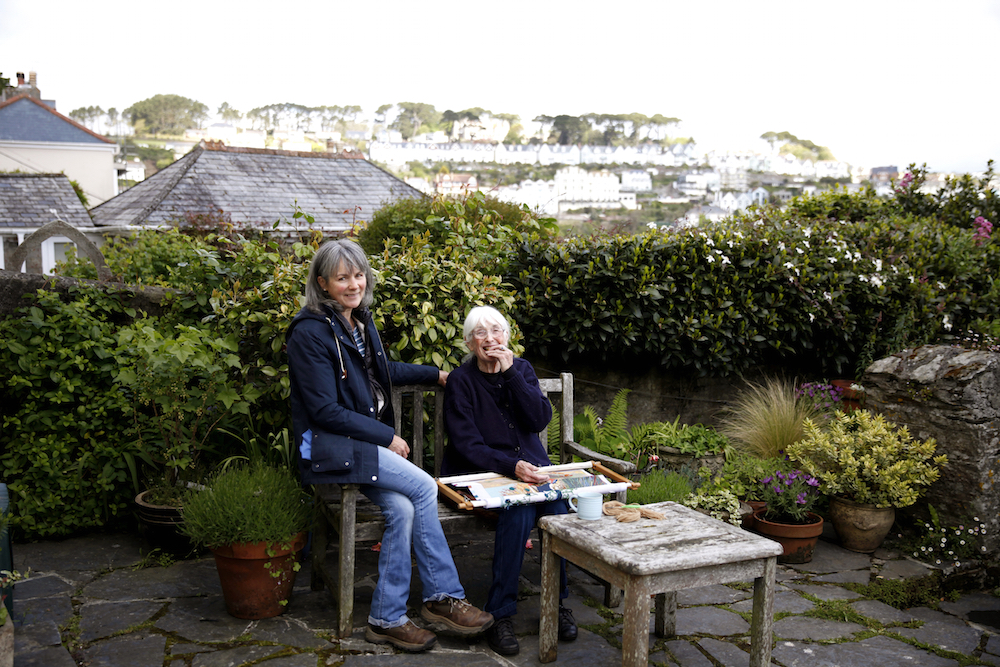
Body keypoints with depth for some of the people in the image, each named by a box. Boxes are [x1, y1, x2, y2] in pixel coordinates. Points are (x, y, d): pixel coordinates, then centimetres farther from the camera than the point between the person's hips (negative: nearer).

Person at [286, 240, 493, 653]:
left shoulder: (360, 321, 12)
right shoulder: (310, 331, -14)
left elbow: (382, 371, 30)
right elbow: (325, 410, -17)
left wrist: (437, 375, 25)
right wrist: (387, 437, -14)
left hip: (365, 442, 8)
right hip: (328, 446, -7)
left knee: (402, 508, -18)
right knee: (424, 488, -21)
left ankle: (387, 619, -8)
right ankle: (444, 597, -9)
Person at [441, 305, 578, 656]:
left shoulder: (521, 369, 8)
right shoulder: (460, 381, -4)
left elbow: (540, 419, -6)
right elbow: (467, 444, -12)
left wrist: (511, 374, -13)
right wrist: (511, 466, -27)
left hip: (528, 463, 4)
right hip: (481, 470, -3)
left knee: (558, 503, -27)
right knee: (519, 511, -32)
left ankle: (559, 601, -10)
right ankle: (500, 614, -22)